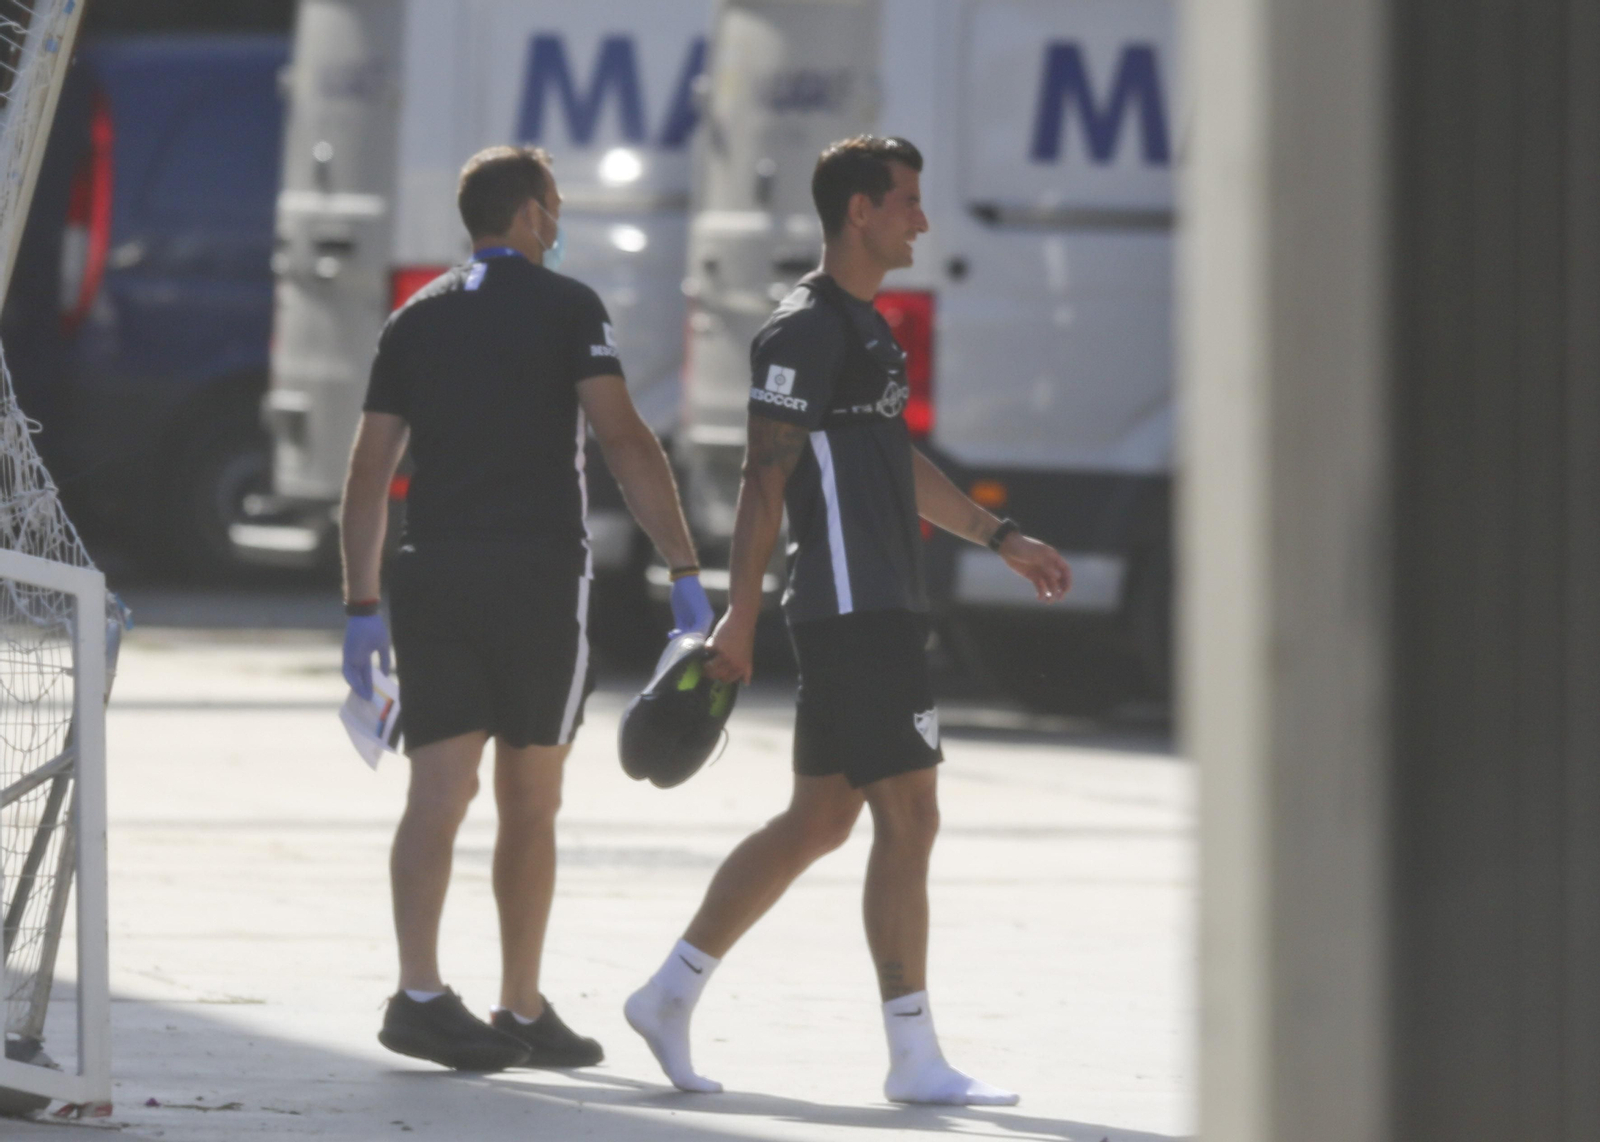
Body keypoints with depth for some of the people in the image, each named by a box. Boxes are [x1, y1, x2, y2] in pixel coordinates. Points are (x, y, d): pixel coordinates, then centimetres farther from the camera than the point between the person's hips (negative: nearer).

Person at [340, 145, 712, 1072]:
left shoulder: (417, 320, 12)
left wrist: (362, 609, 12)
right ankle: (523, 1011, 12)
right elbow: (625, 442, -10)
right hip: (540, 576, -3)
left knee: (440, 793, -3)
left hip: (432, 577, 3)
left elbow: (369, 471, 9)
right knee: (531, 806, 7)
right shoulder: (565, 307, 0)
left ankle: (420, 990, -19)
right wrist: (685, 571, -12)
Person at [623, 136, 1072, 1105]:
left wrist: (1000, 536, 29)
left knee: (820, 821, 12)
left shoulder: (863, 327, 19)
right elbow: (766, 473, -16)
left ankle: (671, 994, 17)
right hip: (854, 613, -10)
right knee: (909, 818, -8)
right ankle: (915, 1059, -4)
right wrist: (742, 613, -19)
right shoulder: (806, 330, -12)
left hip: (883, 608, 10)